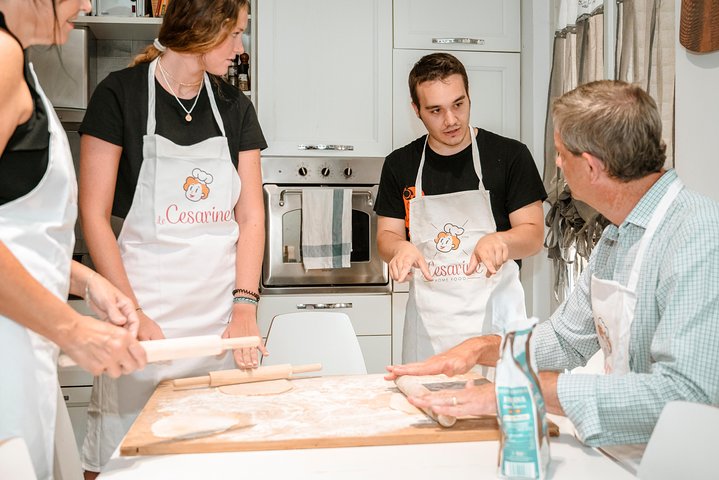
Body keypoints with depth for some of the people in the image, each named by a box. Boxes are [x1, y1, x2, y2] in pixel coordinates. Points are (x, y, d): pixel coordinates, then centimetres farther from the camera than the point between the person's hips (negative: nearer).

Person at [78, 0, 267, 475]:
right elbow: (94, 214, -5)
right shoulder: (121, 93, -3)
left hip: (222, 312, 4)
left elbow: (250, 217, 7)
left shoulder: (235, 107, 9)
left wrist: (245, 306, -5)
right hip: (146, 312, -3)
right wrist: (130, 313, -11)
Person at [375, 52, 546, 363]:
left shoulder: (510, 155, -2)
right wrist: (401, 248, -16)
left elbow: (534, 235, -3)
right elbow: (387, 235, 7)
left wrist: (499, 240, -24)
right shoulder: (399, 165, 6)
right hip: (427, 317, 2)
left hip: (492, 314, -2)